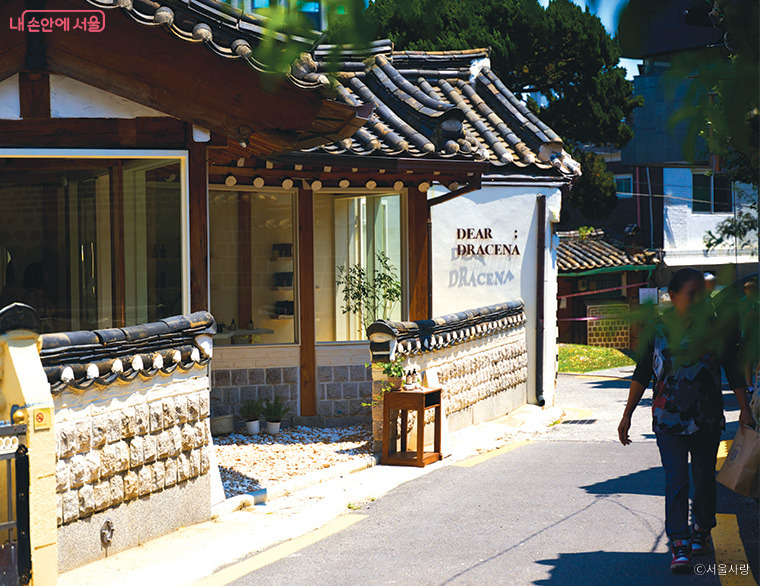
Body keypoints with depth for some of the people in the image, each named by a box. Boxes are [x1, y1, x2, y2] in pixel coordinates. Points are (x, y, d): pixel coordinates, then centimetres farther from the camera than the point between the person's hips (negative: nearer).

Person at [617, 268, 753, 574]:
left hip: (707, 419, 1)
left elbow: (733, 370, 7)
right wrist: (627, 415, 4)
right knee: (676, 480, -10)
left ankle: (701, 531, 32)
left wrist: (744, 409, 2)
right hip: (669, 419, -1)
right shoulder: (658, 329, 0)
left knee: (704, 477, 10)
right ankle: (679, 547, -12)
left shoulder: (715, 327, 1)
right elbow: (642, 374, 5)